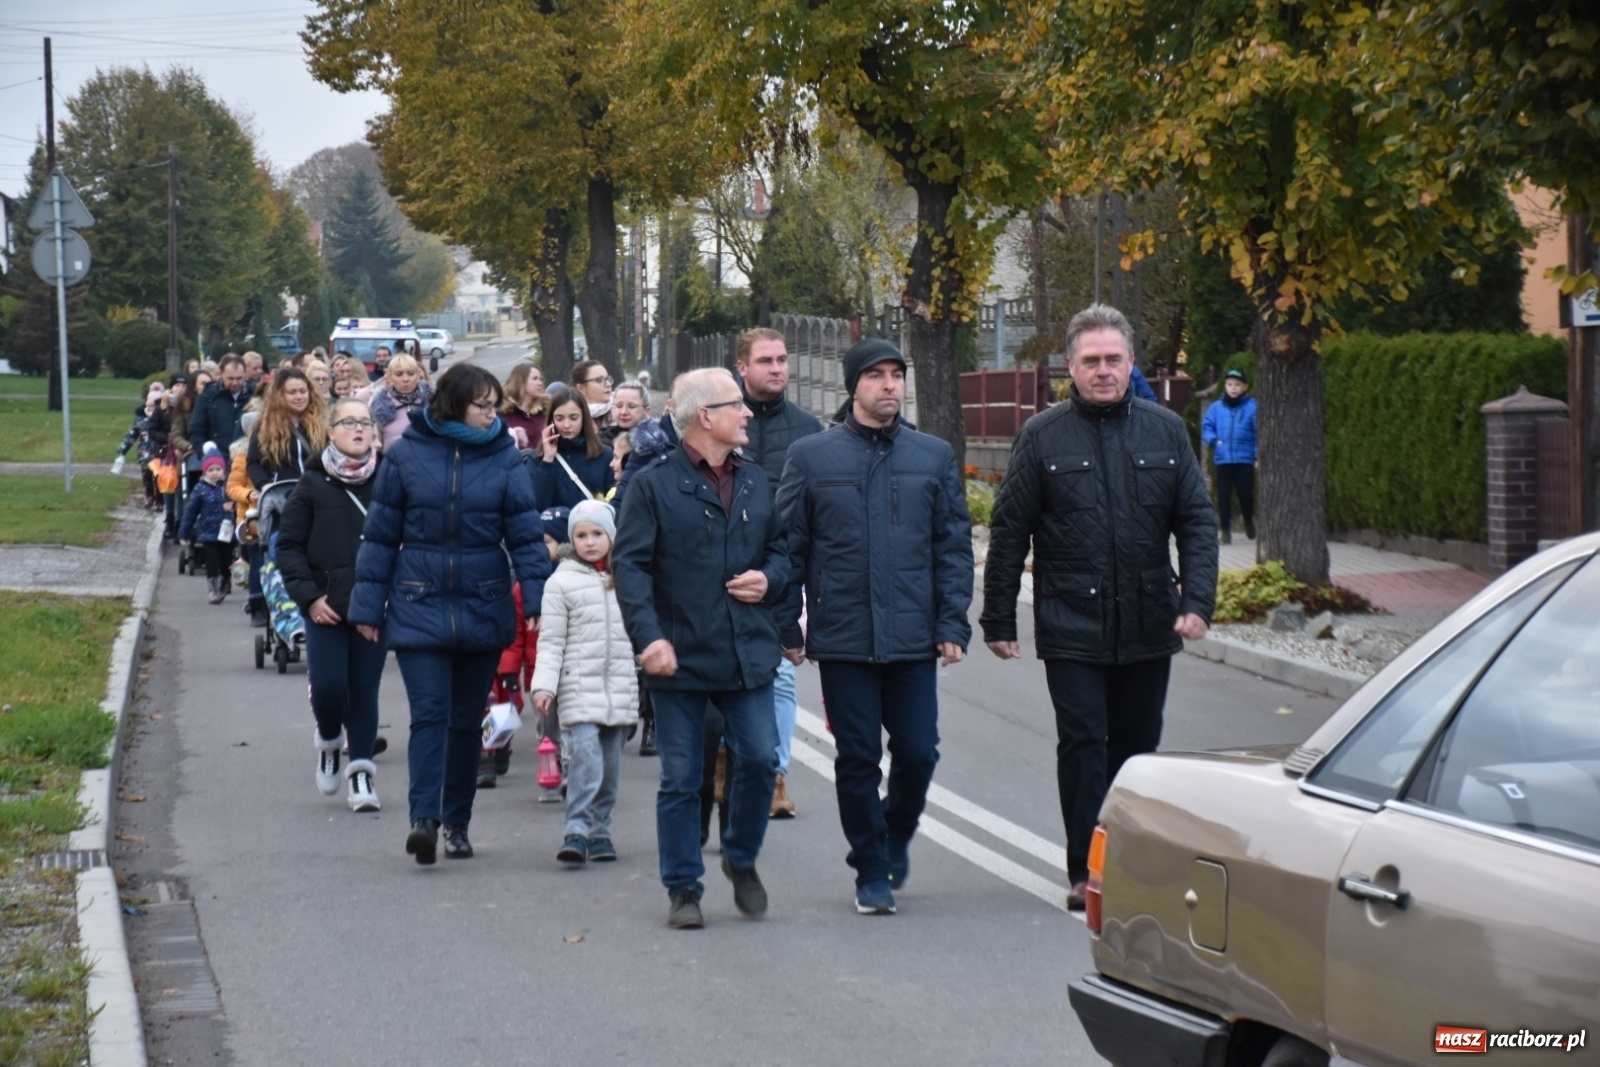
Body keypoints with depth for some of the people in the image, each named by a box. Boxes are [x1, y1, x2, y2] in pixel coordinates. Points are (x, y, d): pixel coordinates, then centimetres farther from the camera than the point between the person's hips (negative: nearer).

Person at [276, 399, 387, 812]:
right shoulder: (313, 483, 2)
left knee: (364, 688, 3)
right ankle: (329, 742, 24)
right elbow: (288, 544, 4)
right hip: (326, 607, 0)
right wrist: (308, 596, -5)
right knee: (327, 685, -7)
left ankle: (362, 772, 12)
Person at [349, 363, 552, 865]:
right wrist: (369, 605, 1)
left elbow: (525, 535, -1)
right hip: (419, 607, -2)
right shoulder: (407, 454, -2)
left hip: (483, 610, 2)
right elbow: (380, 533, 3)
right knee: (429, 713, -11)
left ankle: (457, 821, 20)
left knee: (467, 720, 10)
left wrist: (537, 597, -14)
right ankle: (424, 817, -17)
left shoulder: (503, 458, -1)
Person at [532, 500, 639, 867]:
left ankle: (600, 832, 17)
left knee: (611, 765, 7)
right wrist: (543, 685, -10)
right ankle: (577, 832, -16)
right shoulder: (562, 582, 1)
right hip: (579, 687, -4)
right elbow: (551, 642, -1)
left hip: (621, 688, 4)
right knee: (585, 758, -17)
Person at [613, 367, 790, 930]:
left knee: (760, 758, -2)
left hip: (748, 653, 4)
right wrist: (650, 636, -20)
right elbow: (630, 565, -9)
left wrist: (768, 578, 0)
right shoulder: (655, 485, -5)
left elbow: (779, 547, 24)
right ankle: (683, 890, 13)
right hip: (680, 655, -4)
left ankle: (741, 859, 22)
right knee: (681, 779, 3)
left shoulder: (755, 483, 13)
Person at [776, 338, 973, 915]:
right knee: (857, 758, 3)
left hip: (913, 637, 1)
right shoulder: (811, 455, 3)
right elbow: (789, 546, 4)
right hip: (842, 638, -1)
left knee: (918, 751, 1)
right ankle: (871, 872, 15)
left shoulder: (934, 456, 7)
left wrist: (952, 624, -1)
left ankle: (896, 837, 29)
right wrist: (788, 628, -1)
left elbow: (954, 546, 7)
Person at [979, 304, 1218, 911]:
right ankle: (1085, 871, 0)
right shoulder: (1043, 437, -1)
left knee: (1137, 747, 11)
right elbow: (1008, 533, 1)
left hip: (1148, 628, 3)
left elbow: (1197, 522, 5)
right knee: (1082, 743, -5)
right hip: (1071, 627, -2)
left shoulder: (1165, 431, 5)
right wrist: (998, 620, 0)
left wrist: (1197, 601, -8)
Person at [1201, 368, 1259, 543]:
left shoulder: (1252, 408, -4)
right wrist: (1213, 440, -13)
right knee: (1223, 495, 1)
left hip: (1245, 460, -2)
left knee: (1246, 494, 0)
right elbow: (1206, 427, 7)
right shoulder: (1216, 408, 4)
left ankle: (1248, 519, 29)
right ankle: (1225, 529, 10)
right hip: (1223, 459, 2)